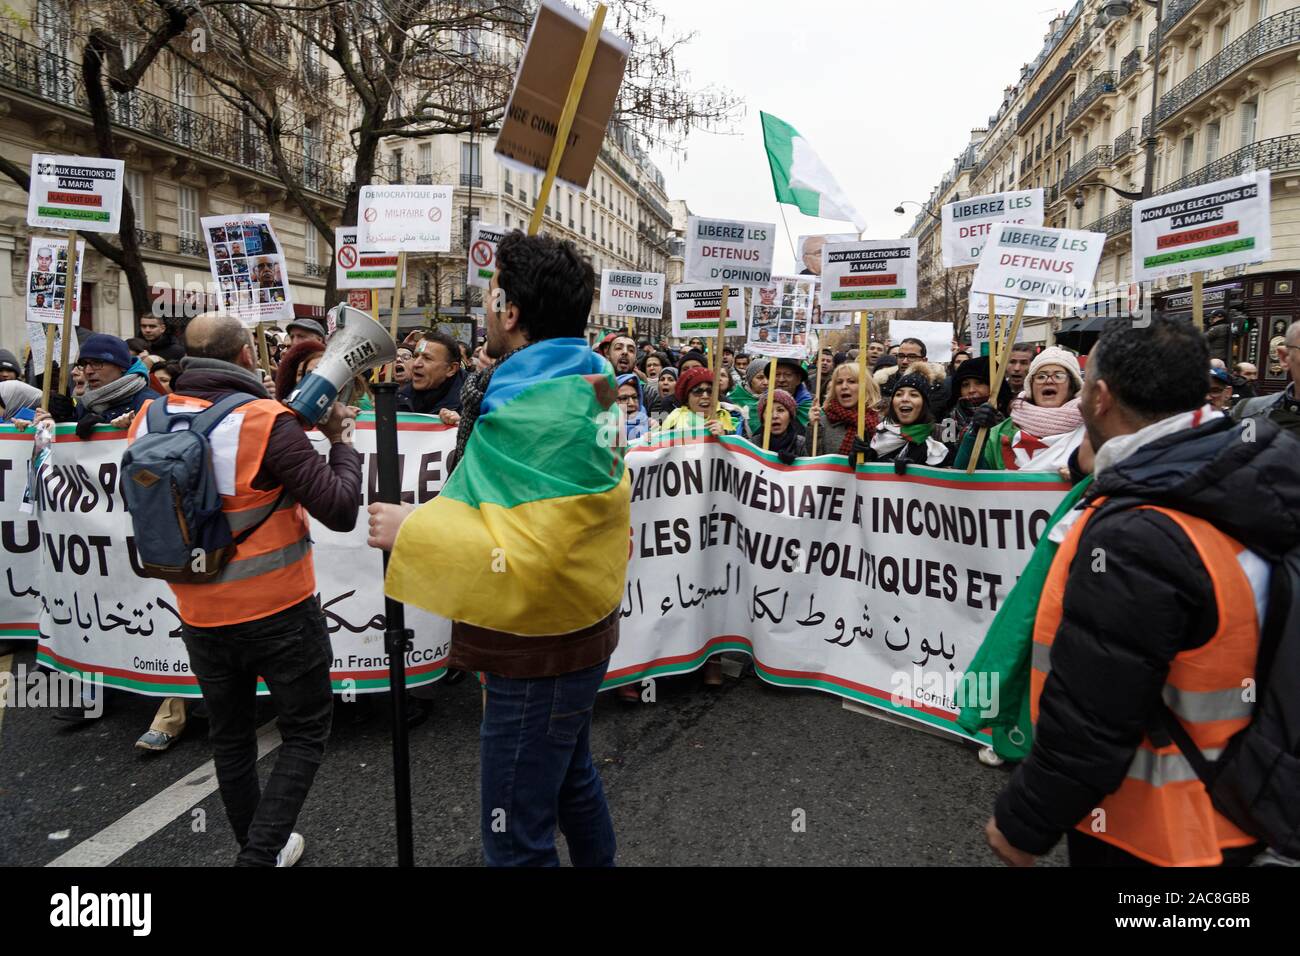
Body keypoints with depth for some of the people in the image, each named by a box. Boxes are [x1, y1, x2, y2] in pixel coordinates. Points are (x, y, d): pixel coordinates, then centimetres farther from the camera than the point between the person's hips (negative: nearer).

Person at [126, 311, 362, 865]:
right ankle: (260, 855, 6)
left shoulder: (149, 421, -3)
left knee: (230, 738, 21)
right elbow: (341, 510, -20)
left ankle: (256, 847, 36)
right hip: (279, 612, -5)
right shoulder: (266, 422, -20)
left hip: (200, 616, 6)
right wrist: (341, 439, -6)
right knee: (305, 733, 13)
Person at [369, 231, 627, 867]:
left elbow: (529, 560, -32)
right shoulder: (571, 395, 8)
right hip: (572, 635, 10)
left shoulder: (543, 416, -25)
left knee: (516, 835, 5)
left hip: (541, 654, -10)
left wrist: (414, 531, -24)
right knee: (570, 777, 28)